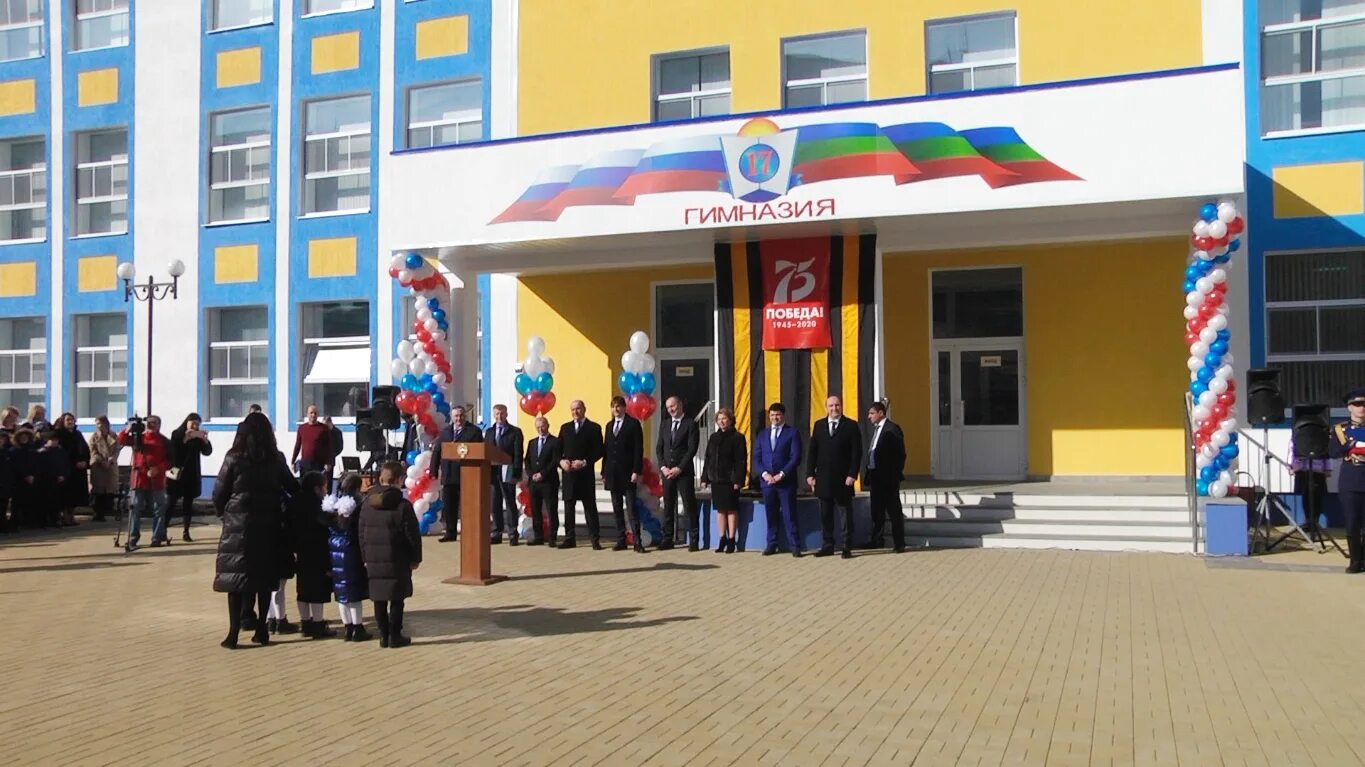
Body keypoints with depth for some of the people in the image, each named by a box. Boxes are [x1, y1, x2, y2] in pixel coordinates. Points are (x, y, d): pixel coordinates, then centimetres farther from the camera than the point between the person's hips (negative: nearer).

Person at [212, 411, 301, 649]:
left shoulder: (234, 458, -7)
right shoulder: (276, 459, 1)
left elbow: (219, 493, -4)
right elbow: (294, 489, 6)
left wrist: (222, 512, 13)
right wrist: (281, 508, 21)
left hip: (238, 524, -3)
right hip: (268, 525, 3)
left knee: (234, 576, 2)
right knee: (264, 577, 12)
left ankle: (234, 633, -2)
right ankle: (262, 630, 15)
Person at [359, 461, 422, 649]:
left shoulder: (367, 503, 3)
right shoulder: (403, 505, -13)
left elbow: (362, 533, 8)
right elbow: (412, 535, -9)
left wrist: (365, 557, 16)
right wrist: (415, 558, 2)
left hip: (373, 561, 5)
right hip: (397, 562, -5)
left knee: (379, 600, 12)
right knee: (397, 599, 4)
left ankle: (383, 635, 16)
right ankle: (395, 636, 7)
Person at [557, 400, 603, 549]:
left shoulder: (594, 428, 2)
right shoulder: (565, 428, 15)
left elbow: (598, 451, -3)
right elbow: (558, 449, 12)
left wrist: (584, 462, -15)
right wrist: (561, 461, -7)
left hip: (585, 474, -4)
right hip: (568, 474, 4)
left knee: (590, 506, -1)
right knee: (568, 506, 6)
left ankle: (595, 539, 2)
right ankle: (570, 538, 13)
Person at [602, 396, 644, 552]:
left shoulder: (633, 424, -1)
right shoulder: (609, 426, 17)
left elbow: (638, 449, -6)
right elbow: (605, 450, 16)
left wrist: (636, 471, -14)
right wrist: (604, 472, 10)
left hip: (627, 473, -6)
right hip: (613, 474, 6)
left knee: (631, 508, -8)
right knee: (617, 509, 7)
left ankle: (637, 541, -7)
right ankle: (621, 541, 10)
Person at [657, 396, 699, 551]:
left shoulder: (691, 424, -2)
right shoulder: (665, 425, 15)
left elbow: (692, 449, -9)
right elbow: (659, 449, 12)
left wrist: (679, 468, -14)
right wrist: (663, 467, -3)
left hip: (684, 472, -5)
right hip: (667, 472, 5)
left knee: (689, 506, -3)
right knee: (668, 506, 6)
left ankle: (694, 540, 1)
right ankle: (667, 539, 10)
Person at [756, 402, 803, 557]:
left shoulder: (792, 433, 1)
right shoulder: (762, 435, 14)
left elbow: (796, 457, -7)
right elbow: (757, 458, 10)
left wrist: (781, 475, -14)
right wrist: (764, 474, -7)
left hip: (786, 481, -4)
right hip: (767, 481, 4)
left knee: (789, 514, -3)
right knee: (771, 514, 8)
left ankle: (794, 546, 0)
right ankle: (771, 545, 15)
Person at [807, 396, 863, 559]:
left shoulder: (851, 425, -1)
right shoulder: (819, 425, 9)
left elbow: (857, 452, -5)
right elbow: (813, 451, 8)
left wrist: (852, 474, -13)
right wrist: (810, 474, 1)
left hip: (843, 478, -3)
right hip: (824, 477, 3)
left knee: (847, 513, 4)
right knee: (825, 514, 6)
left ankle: (847, 548, 9)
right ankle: (827, 546, 13)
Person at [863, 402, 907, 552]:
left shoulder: (892, 429, -10)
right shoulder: (876, 429, 15)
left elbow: (900, 454, -13)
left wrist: (897, 473, -14)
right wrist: (868, 475, 11)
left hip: (888, 478, -8)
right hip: (875, 477, 8)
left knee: (894, 511, -1)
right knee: (877, 511, 13)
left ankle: (899, 543, 6)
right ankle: (876, 540, 22)